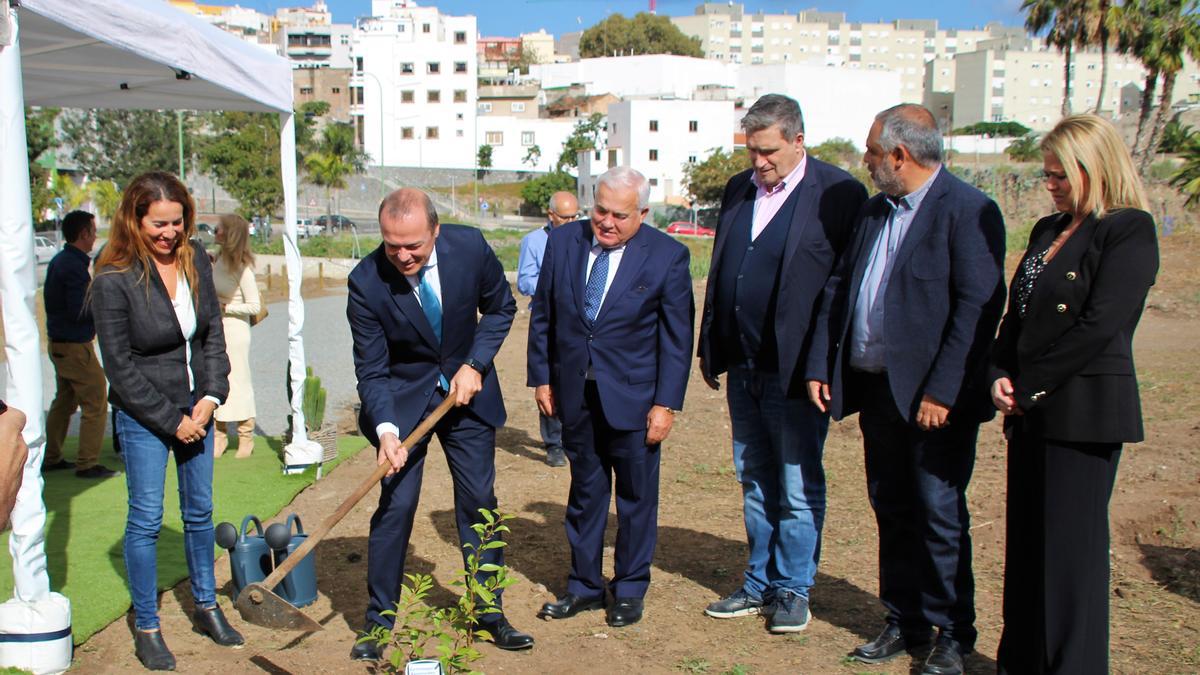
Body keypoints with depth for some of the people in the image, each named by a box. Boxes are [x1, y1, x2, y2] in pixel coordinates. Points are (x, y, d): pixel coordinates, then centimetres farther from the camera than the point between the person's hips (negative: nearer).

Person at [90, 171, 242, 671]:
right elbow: (120, 368, -14)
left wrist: (211, 397, -6)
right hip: (143, 417, -5)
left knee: (200, 511, 15)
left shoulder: (196, 263, -1)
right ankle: (146, 629, 16)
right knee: (146, 520, 2)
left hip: (196, 408, 5)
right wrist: (171, 421, -13)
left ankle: (206, 607, 30)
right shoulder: (113, 280, -16)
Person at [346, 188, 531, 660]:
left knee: (479, 501, 7)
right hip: (403, 399, -2)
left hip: (467, 391, 2)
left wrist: (475, 365, -12)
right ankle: (379, 619, 13)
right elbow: (371, 370, -16)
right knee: (395, 506, -5)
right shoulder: (366, 282, -22)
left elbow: (500, 308, 0)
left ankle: (490, 612, 21)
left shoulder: (470, 247, -18)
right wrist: (386, 429, -31)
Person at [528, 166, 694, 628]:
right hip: (575, 395, 3)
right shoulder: (562, 242, 0)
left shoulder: (667, 256, -9)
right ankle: (584, 585, 28)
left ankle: (630, 590, 26)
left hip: (633, 397, -3)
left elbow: (677, 336, -7)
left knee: (636, 496, 10)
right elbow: (542, 315, 7)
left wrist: (666, 403, -10)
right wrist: (541, 377, 5)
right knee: (585, 491, 14)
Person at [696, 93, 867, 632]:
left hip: (797, 368, -6)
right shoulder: (738, 189, 10)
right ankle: (759, 584, 30)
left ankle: (793, 589, 22)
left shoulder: (838, 194, -9)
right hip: (743, 366, 6)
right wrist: (709, 347, 12)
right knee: (754, 481, 16)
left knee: (798, 487, 6)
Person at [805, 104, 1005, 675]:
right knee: (892, 512, 15)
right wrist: (821, 365, 7)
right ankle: (904, 623, 29)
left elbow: (978, 307, -17)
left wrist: (942, 391, -20)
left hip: (934, 398, -7)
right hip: (876, 388, 7)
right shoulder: (873, 212, 13)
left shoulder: (967, 211, -11)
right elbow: (838, 287, 14)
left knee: (940, 515, 3)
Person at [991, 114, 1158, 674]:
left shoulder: (1129, 231, -9)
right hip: (1031, 412, 8)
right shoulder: (1047, 230, 15)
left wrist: (1030, 385, -13)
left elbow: (1099, 326, -17)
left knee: (1070, 545, 0)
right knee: (1025, 540, 13)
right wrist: (1000, 376, 0)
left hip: (1083, 411, -8)